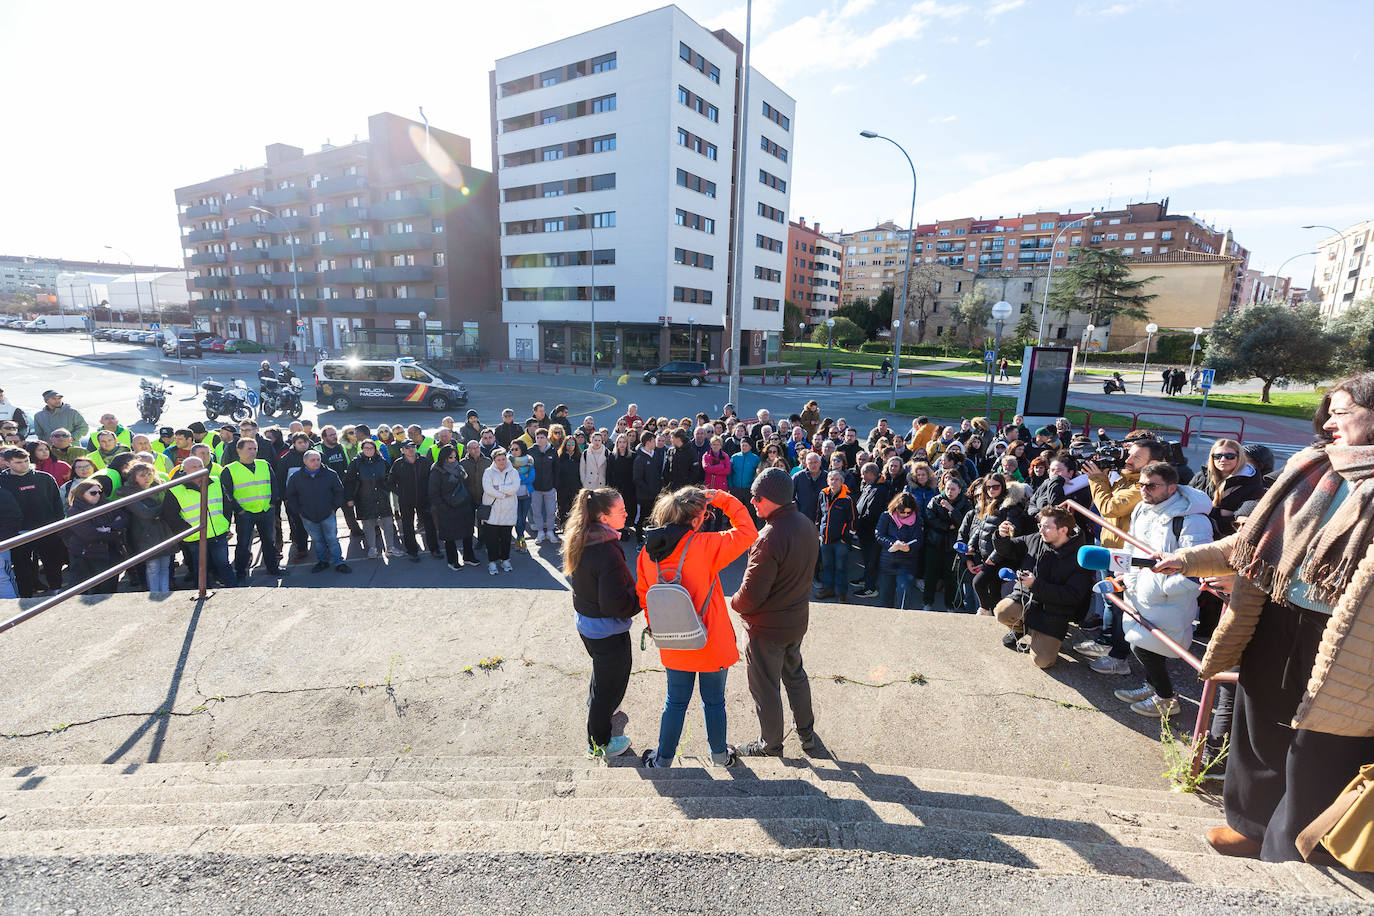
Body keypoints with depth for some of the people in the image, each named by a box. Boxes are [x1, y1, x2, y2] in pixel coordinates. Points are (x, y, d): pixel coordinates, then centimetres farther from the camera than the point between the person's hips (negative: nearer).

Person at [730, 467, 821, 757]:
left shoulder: (770, 538, -31)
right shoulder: (806, 524, -4)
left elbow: (751, 594, -28)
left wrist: (735, 603, -7)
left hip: (767, 627, -8)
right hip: (797, 620, 8)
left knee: (766, 688, 11)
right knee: (795, 674, 27)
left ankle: (770, 747, 29)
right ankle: (807, 734, 43)